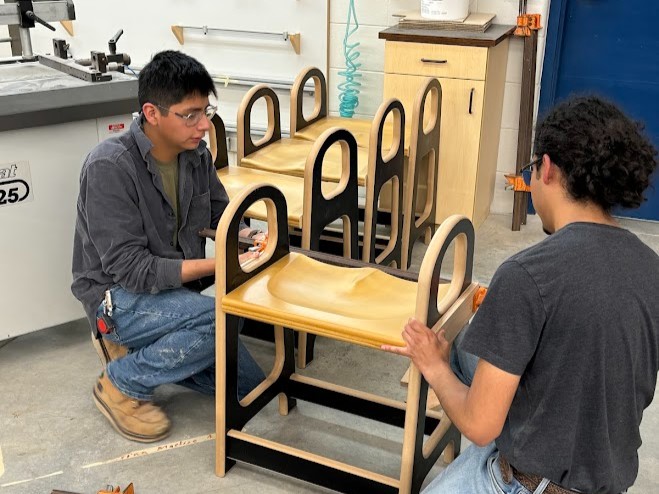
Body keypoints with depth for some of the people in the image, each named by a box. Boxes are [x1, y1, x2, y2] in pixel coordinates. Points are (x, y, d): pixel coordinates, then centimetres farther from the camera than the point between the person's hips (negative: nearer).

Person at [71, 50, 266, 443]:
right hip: (119, 298, -7)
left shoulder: (196, 153, -6)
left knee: (250, 389, 6)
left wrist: (250, 237, -15)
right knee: (223, 318, -33)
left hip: (174, 292, 7)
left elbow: (222, 214, 9)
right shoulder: (110, 167, -25)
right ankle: (123, 383, -9)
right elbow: (130, 268, -27)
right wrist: (219, 266, -34)